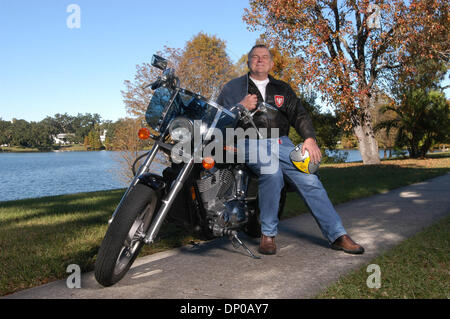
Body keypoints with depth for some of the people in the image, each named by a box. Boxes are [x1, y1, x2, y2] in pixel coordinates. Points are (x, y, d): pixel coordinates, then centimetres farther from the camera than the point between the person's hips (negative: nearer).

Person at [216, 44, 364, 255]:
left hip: (280, 142, 3)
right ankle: (267, 234, -20)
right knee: (272, 173, -34)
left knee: (309, 179, -16)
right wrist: (241, 107, -11)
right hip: (250, 143, -3)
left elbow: (298, 113, 11)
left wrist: (309, 138, -7)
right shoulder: (233, 87, 15)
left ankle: (337, 235, -10)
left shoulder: (282, 89, 23)